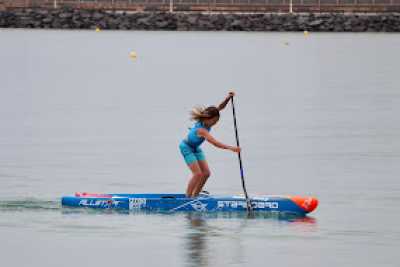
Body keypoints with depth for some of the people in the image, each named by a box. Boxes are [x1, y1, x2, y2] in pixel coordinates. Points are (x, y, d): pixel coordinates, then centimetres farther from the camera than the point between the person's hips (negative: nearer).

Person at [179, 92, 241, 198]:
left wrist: (228, 98, -33)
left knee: (206, 173, 2)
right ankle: (187, 197, -9)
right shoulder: (201, 130, -38)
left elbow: (220, 107, -14)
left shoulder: (206, 120, -16)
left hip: (196, 148, 9)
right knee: (198, 174, -18)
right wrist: (231, 148, -55)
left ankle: (194, 196, 11)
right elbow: (215, 143, -47)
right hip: (187, 148, -9)